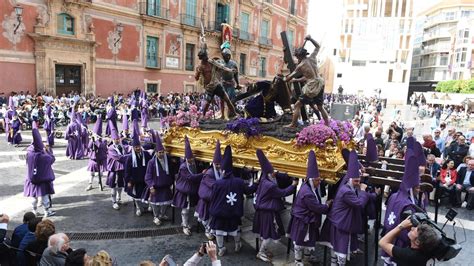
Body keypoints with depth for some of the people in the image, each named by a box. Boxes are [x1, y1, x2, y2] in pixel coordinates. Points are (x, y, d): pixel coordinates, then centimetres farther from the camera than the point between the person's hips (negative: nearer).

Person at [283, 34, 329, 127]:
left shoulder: (300, 66, -9)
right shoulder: (312, 58, 3)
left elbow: (289, 77, -2)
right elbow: (317, 46, 21)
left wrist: (285, 79, 17)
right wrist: (310, 39, 14)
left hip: (312, 88, -7)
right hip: (320, 85, 7)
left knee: (297, 105, 3)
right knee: (320, 107, 19)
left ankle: (293, 125, 5)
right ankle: (328, 125, 23)